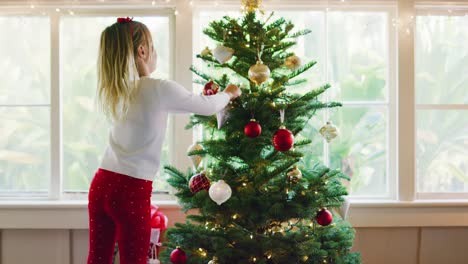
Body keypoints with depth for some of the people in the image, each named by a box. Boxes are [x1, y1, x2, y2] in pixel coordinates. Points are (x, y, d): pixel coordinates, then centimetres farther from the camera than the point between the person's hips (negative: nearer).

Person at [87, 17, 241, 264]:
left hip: (101, 183, 6)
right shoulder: (159, 88, -10)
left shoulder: (115, 90, 11)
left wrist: (201, 98, 35)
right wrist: (228, 94, 24)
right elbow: (208, 107, 3)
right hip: (131, 190, -6)